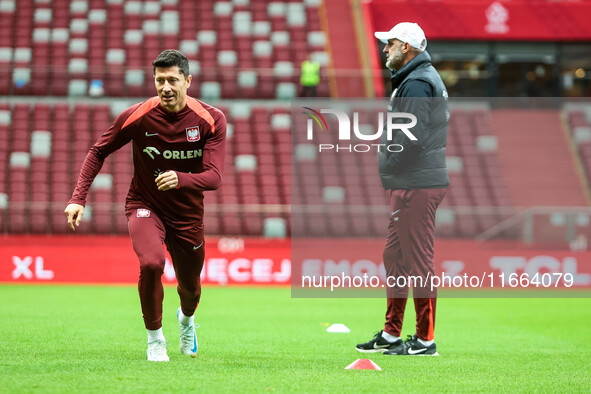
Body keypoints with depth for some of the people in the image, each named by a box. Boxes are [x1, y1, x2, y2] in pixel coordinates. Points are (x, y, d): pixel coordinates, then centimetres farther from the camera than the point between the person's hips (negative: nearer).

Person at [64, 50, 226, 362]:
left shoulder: (211, 120, -16)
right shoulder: (136, 116, -16)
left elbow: (214, 177, -23)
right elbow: (99, 151, -1)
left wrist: (180, 179, -43)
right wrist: (78, 197, -11)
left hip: (188, 213, 2)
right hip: (144, 205, -2)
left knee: (190, 287, 15)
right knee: (151, 263, -31)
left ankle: (186, 318, 55)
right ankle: (154, 338, -8)